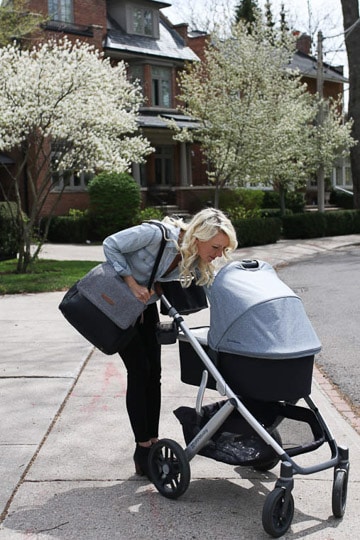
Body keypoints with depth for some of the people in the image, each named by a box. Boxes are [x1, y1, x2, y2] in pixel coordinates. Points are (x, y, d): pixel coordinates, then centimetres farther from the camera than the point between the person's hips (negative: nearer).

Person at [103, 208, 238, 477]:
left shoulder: (199, 263, -15)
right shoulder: (157, 234, -34)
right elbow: (110, 245, -26)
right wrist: (132, 283, -30)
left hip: (146, 305, 6)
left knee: (154, 372, 2)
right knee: (139, 370, -8)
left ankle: (153, 441, 12)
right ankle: (142, 448, 1)